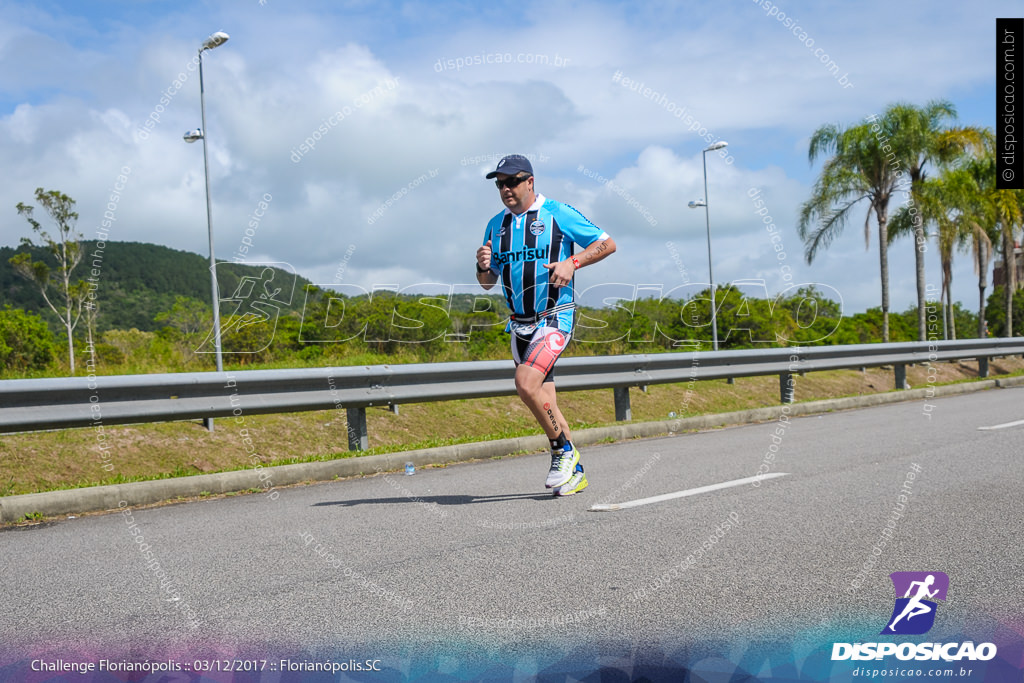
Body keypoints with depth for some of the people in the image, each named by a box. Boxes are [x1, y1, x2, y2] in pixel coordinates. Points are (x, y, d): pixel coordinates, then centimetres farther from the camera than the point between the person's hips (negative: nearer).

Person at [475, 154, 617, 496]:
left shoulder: (558, 213, -5)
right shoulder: (496, 225, 10)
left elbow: (607, 244, -2)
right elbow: (487, 282, 15)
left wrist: (572, 262, -16)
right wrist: (483, 265, -7)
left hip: (555, 317, -6)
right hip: (520, 324, 6)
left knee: (526, 384, -24)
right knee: (545, 405, 8)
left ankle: (564, 451, -4)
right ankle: (574, 472, 22)